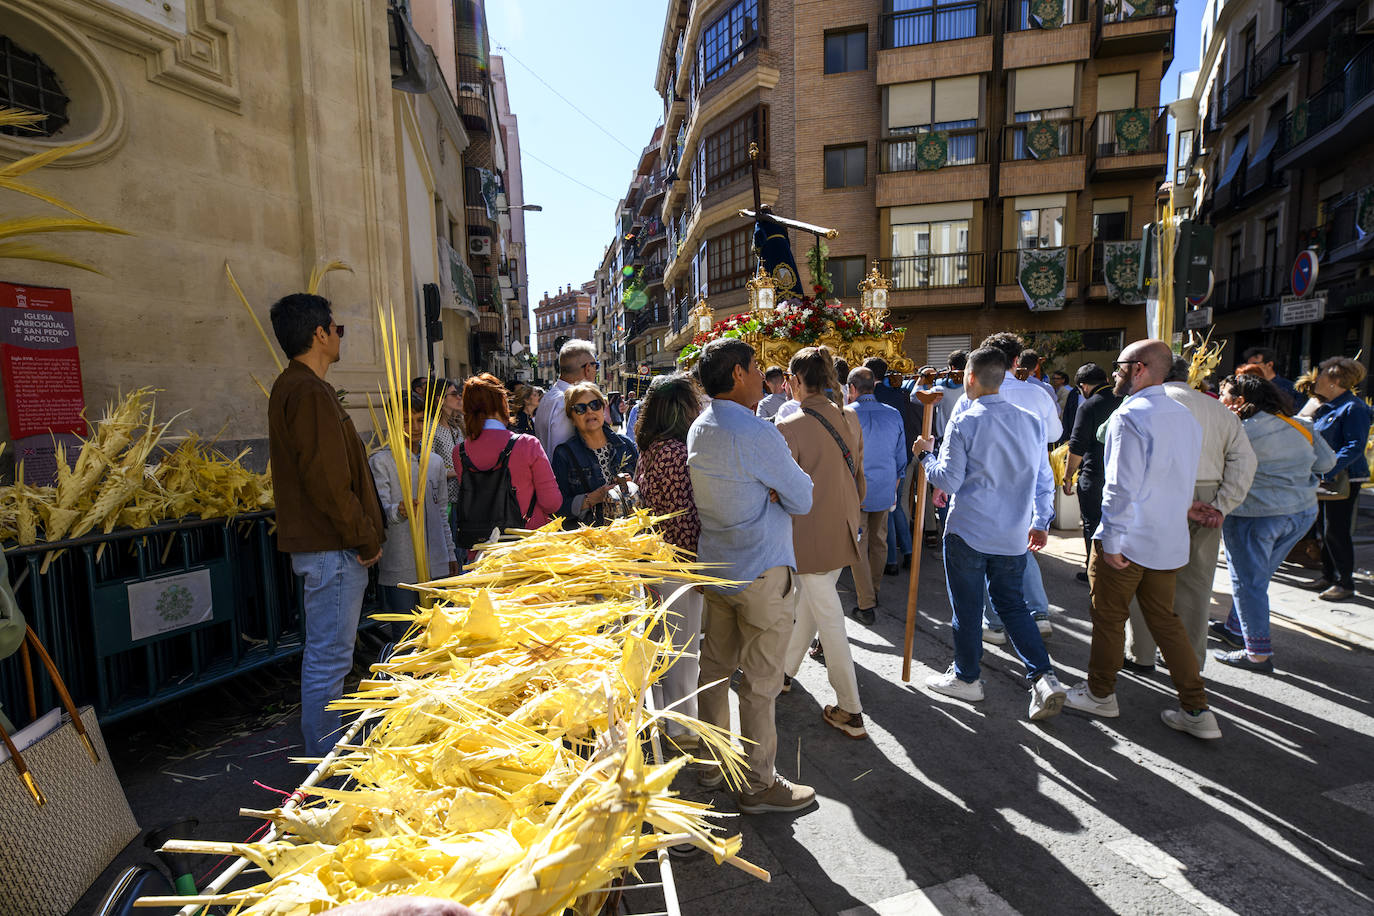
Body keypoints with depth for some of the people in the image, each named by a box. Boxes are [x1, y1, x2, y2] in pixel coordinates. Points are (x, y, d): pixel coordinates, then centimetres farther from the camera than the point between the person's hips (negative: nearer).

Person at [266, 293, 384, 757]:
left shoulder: (292, 386, 16)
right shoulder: (310, 392, -18)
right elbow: (328, 480, -23)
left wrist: (363, 533, 18)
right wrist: (365, 539, -14)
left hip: (317, 544, 11)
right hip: (332, 548, -11)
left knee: (322, 654, 20)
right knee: (329, 659, -2)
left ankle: (323, 752, 35)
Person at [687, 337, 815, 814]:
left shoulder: (699, 429, 6)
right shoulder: (756, 433, -21)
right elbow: (802, 500, -13)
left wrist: (769, 488, -3)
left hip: (715, 564, 9)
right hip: (761, 573, -8)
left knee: (715, 664, 18)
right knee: (760, 681, 5)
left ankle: (712, 761, 35)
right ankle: (758, 784, 20)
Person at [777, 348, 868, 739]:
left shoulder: (790, 428, -19)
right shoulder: (850, 420, 1)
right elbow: (858, 475, 9)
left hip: (810, 536, -7)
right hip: (843, 530, 7)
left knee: (829, 618, 3)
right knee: (809, 603, 22)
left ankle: (851, 713, 14)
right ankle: (784, 671, 42)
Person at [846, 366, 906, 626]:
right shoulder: (894, 415, 0)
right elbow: (901, 459, 8)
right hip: (884, 491, 4)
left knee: (858, 546, 2)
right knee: (879, 541, 17)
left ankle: (866, 605, 3)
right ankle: (874, 592, 33)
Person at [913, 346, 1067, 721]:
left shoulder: (964, 423, -13)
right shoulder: (1031, 421, 3)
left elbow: (948, 480, -13)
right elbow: (1044, 480, 9)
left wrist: (925, 455, 3)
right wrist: (1041, 522, 20)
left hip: (968, 532, -5)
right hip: (1014, 535, 5)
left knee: (967, 607, 9)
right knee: (1012, 604, 18)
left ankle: (966, 678, 23)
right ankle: (1045, 677, 8)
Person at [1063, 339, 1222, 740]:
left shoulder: (1129, 416, -18)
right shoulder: (1185, 416, 9)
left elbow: (1122, 486, -22)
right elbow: (1183, 476, 17)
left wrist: (1112, 541, -18)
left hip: (1127, 541, -8)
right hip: (1169, 541, 8)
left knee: (1109, 617, 9)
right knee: (1165, 619, 17)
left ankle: (1100, 694, 26)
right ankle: (1197, 711, 20)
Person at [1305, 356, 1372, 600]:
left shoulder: (1353, 408, -15)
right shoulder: (1326, 406, 12)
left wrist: (1330, 469, -31)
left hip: (1344, 478, -9)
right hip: (1325, 478, 9)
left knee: (1336, 530, -5)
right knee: (1324, 526, 14)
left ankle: (1345, 584, 6)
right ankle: (1328, 577, 25)